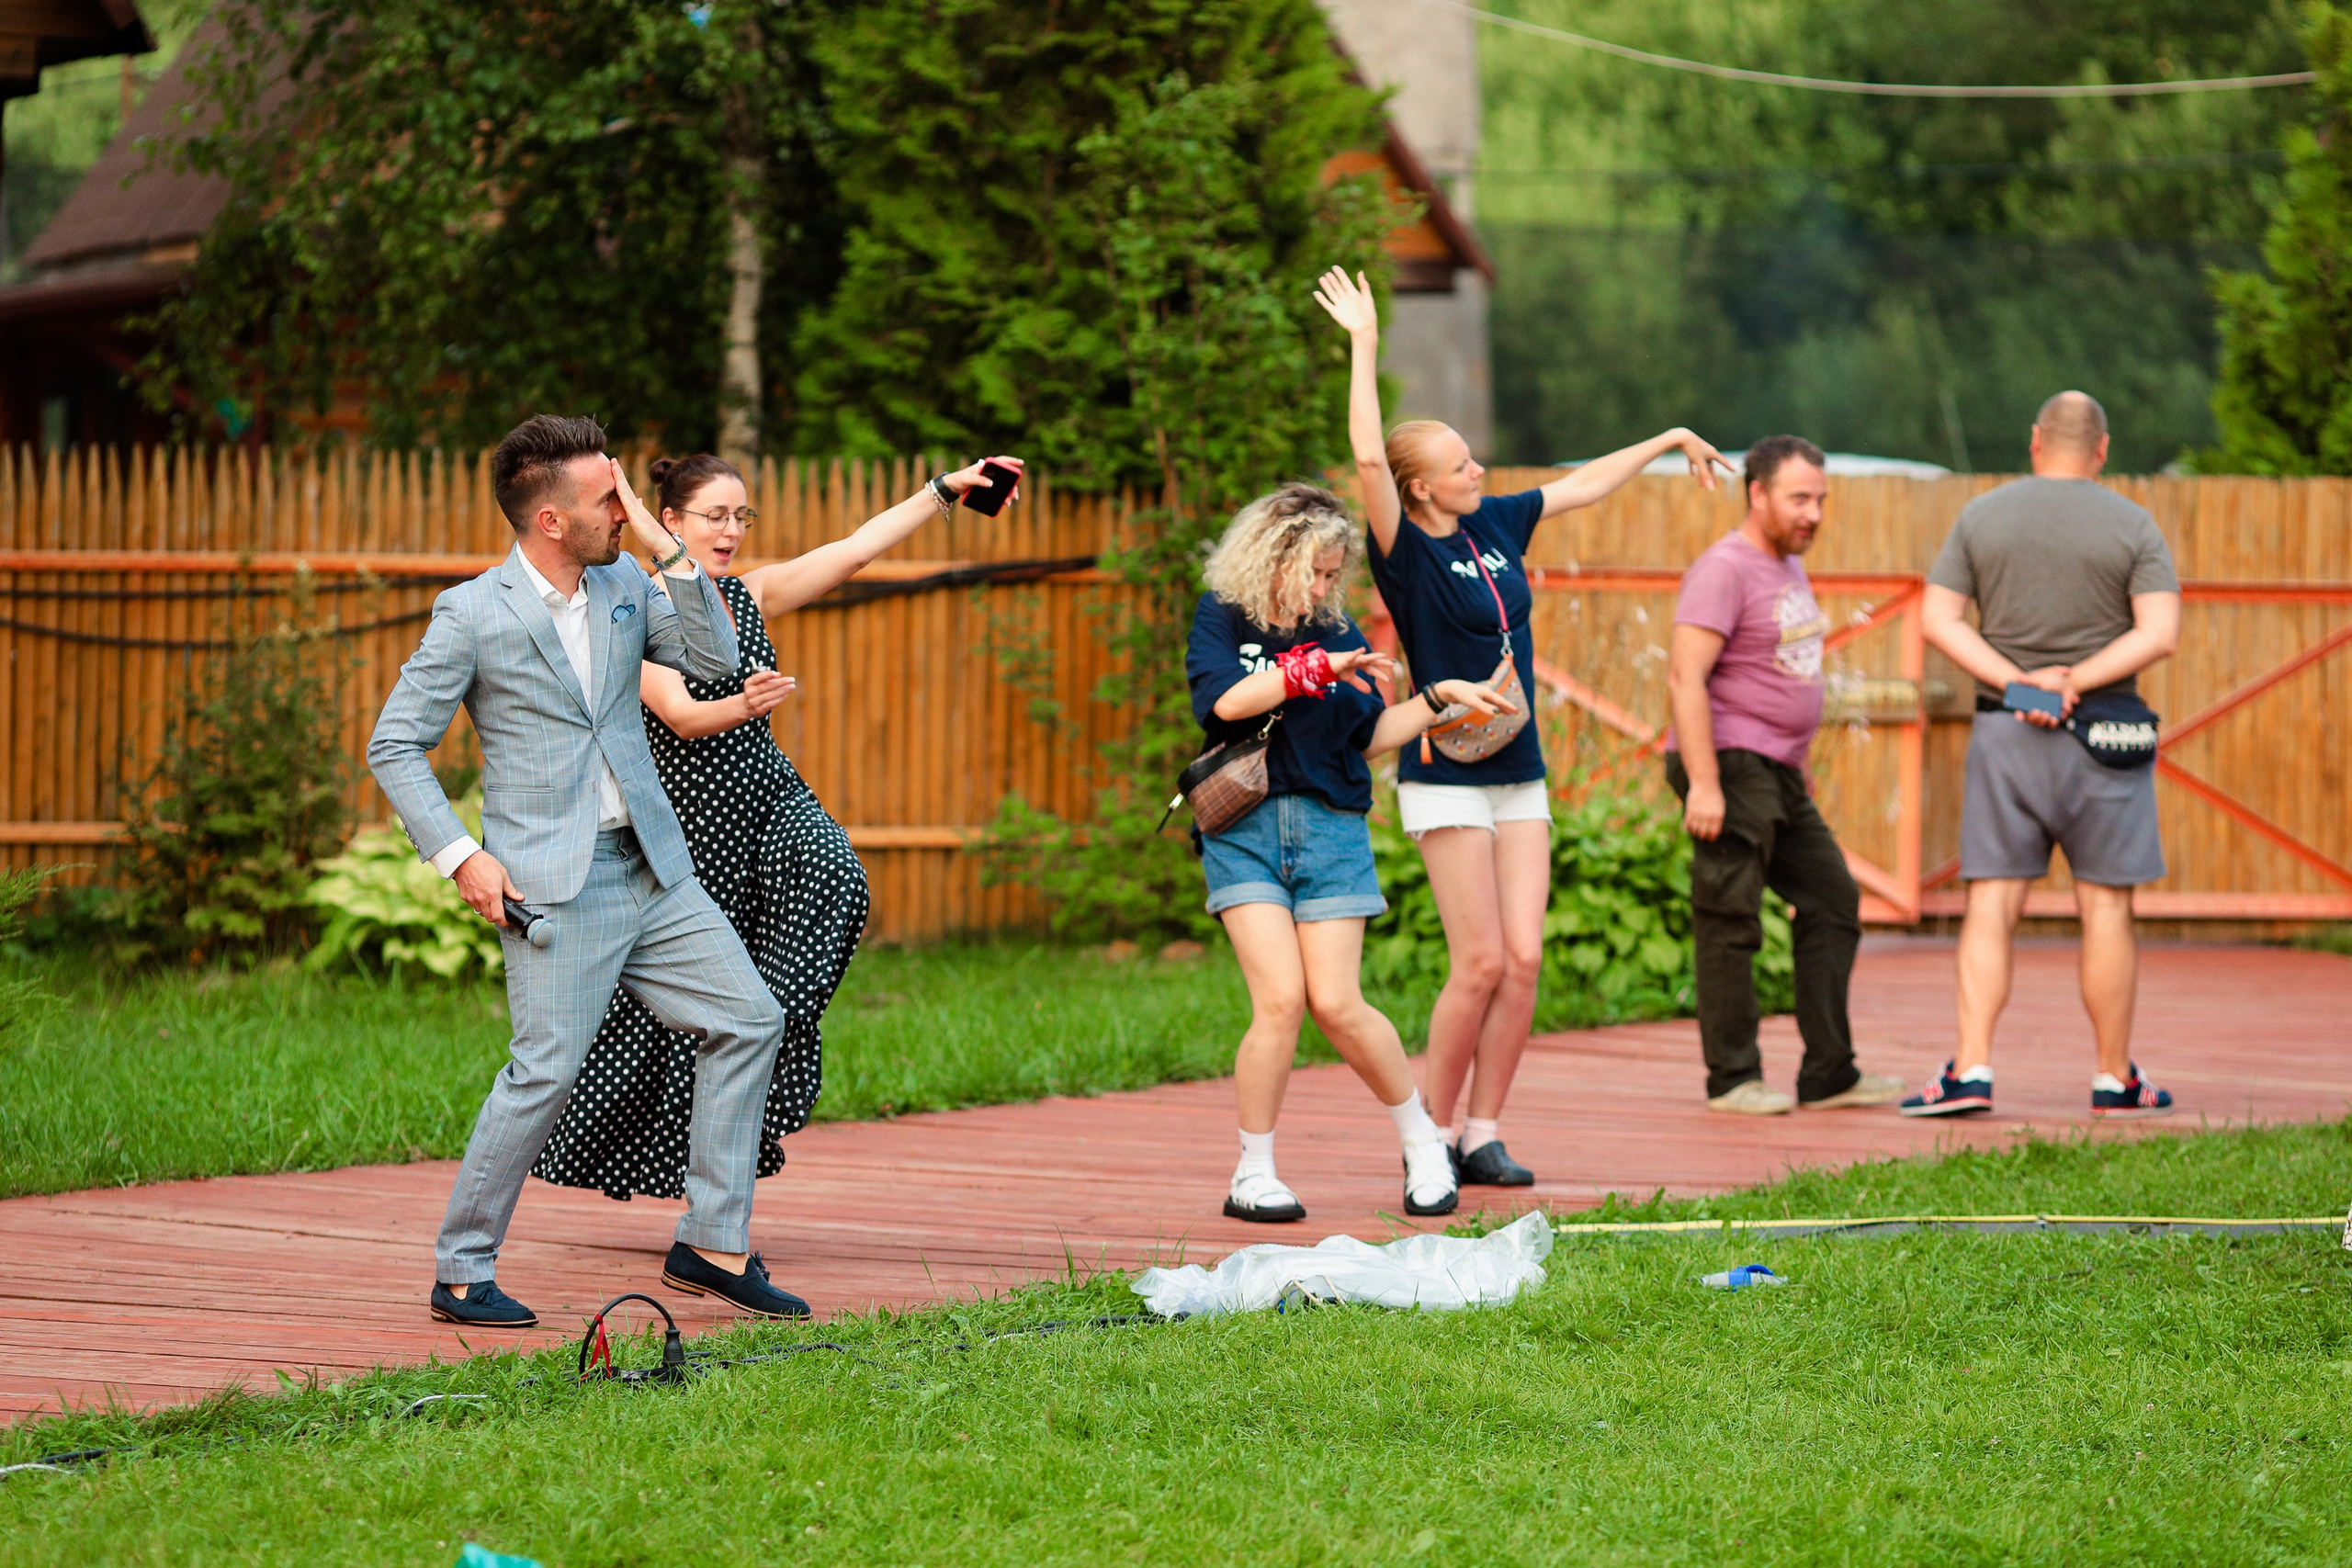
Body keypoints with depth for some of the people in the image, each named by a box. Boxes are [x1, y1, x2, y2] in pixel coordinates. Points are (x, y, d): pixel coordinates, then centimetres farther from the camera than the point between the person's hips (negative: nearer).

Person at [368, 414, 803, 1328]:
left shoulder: (624, 588, 10)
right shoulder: (473, 615, -8)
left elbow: (714, 660, 3)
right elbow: (394, 745, -6)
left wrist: (667, 549, -4)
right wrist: (458, 856, -14)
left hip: (652, 868, 7)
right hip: (554, 882, -7)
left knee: (747, 1018, 4)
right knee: (547, 1067, -14)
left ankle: (713, 1245, 11)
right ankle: (460, 1274, -3)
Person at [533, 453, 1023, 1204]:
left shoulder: (749, 596, 9)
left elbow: (854, 549, 6)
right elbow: (680, 716, -22)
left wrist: (945, 490, 1)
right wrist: (742, 707, -43)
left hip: (768, 794, 5)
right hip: (690, 812, -5)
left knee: (830, 872, -28)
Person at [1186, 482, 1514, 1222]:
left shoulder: (1336, 632, 11)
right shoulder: (1221, 618, 2)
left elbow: (1368, 736, 17)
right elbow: (1226, 699, -16)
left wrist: (1440, 698, 10)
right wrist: (1314, 670, -16)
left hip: (1330, 828, 2)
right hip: (1244, 831, -2)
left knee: (1337, 1003, -5)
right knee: (1280, 999, -14)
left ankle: (1422, 1141, 17)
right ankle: (1252, 1174, 0)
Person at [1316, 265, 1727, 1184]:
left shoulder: (1495, 526, 8)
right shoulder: (1405, 551, -10)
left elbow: (1586, 486, 22)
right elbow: (1368, 461, -25)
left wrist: (1669, 442, 31)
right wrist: (1364, 345, -27)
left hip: (1520, 776, 6)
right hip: (1446, 780, -6)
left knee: (1523, 960, -1)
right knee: (1481, 963, -10)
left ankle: (1483, 1137, 6)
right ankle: (1431, 1137, 2)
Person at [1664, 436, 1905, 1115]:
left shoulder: (1789, 568, 17)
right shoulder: (1724, 570, -13)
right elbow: (1686, 676, -20)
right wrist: (1704, 783, -25)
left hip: (1779, 776, 10)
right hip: (1731, 767, -10)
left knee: (1832, 904, 9)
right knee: (1730, 920, -5)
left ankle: (1829, 1074, 12)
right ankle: (1732, 1078, 0)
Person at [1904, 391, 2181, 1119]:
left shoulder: (1982, 517, 5)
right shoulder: (2132, 526, -1)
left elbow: (1937, 619, -2)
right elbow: (2160, 633, -11)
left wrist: (2017, 682, -10)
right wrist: (2074, 682, -13)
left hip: (2004, 734, 1)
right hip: (2103, 730, -1)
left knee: (1990, 907, 0)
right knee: (2106, 907, 5)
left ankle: (1971, 1068, -12)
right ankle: (2115, 1079, 9)